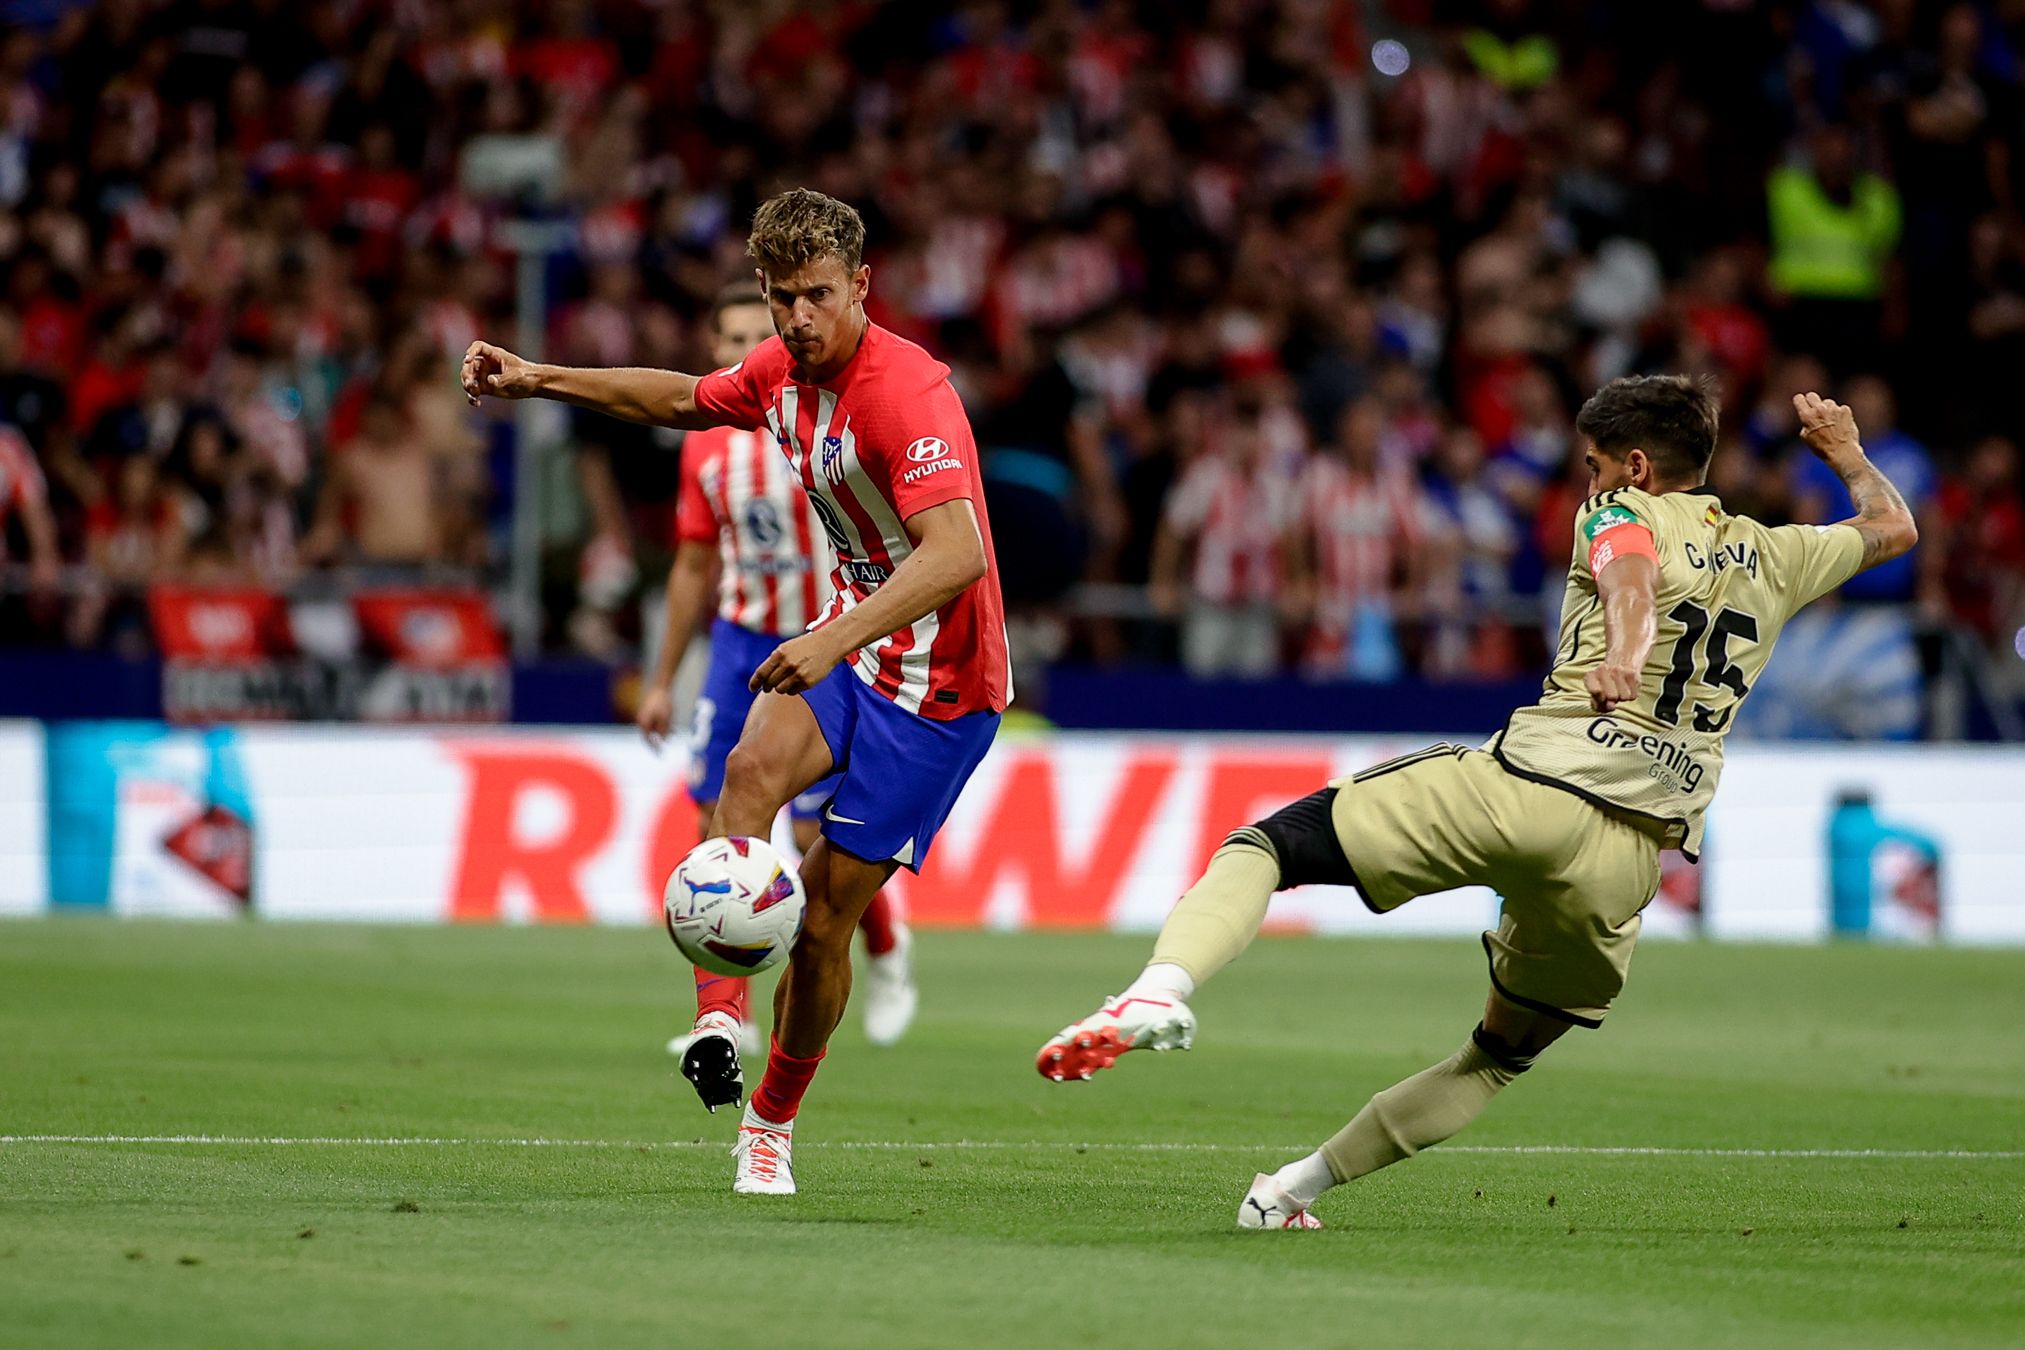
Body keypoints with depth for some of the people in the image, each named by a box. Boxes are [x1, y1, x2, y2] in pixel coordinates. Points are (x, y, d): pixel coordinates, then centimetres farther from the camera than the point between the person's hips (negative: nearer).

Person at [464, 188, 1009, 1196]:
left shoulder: (905, 390, -26)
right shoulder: (782, 369, 0)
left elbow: (958, 554, -39)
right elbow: (684, 398, 24)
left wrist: (836, 641, -49)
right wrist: (541, 381, 18)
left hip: (939, 681, -6)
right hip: (848, 636, 7)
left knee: (824, 914, -2)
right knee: (754, 766, -27)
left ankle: (773, 1121, 19)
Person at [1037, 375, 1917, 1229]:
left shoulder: (1623, 516, 11)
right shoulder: (1773, 559, 26)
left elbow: (1633, 573, -14)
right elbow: (1892, 527, 45)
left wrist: (1624, 652, -33)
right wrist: (1848, 454, 63)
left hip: (1528, 785, -5)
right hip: (1631, 863, 5)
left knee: (1267, 844, -1)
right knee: (1503, 1055, 23)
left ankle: (1162, 991, -28)